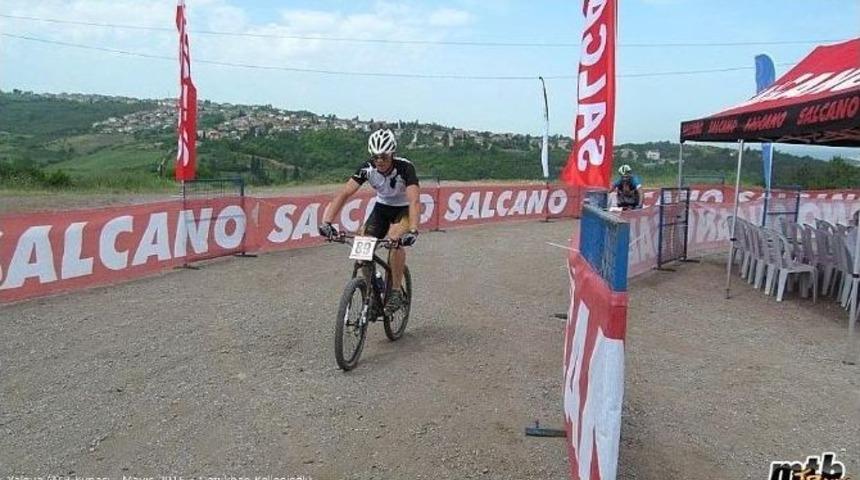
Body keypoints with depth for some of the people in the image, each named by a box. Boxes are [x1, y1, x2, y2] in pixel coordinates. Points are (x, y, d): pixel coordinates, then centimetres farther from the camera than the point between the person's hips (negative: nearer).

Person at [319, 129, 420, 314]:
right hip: (382, 207, 4)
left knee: (395, 239, -32)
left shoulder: (405, 167, -30)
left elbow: (414, 201, -42)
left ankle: (396, 291, -16)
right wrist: (326, 222, -42)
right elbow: (343, 194, -28)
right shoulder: (367, 168, -21)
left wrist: (413, 231, -58)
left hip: (404, 209, -4)